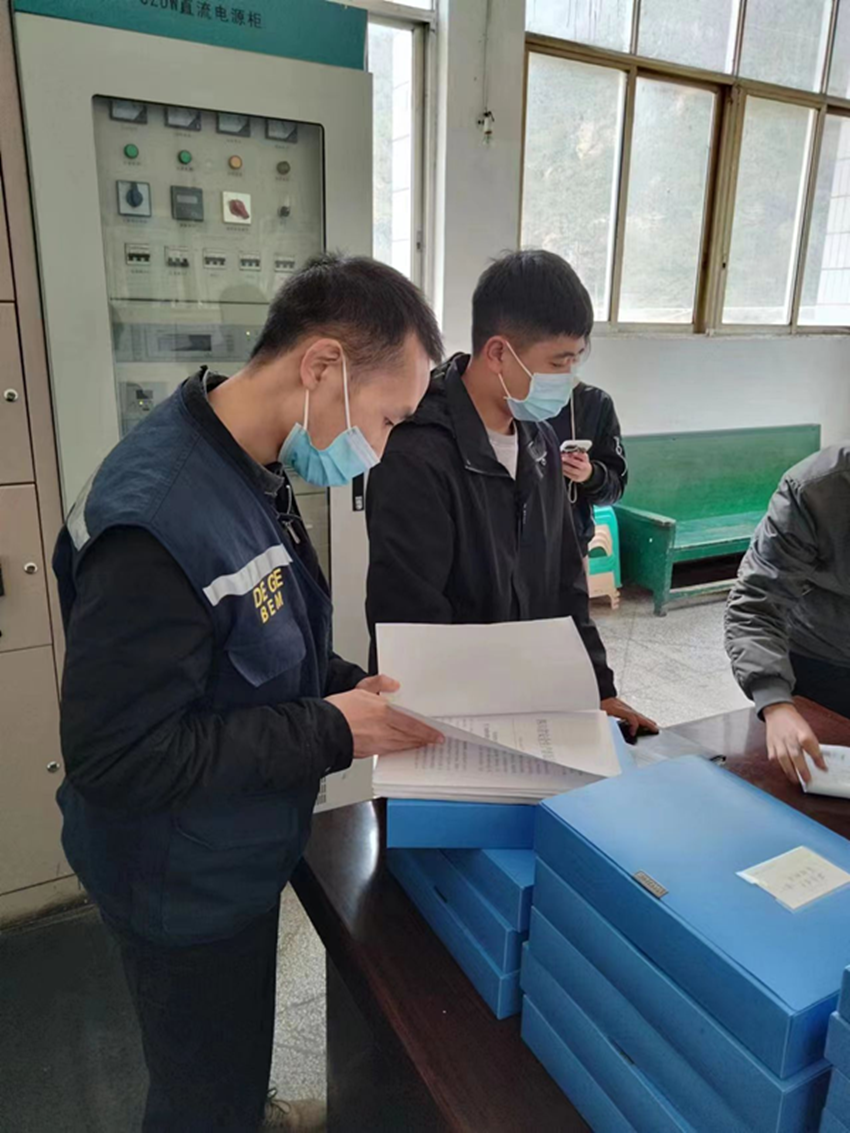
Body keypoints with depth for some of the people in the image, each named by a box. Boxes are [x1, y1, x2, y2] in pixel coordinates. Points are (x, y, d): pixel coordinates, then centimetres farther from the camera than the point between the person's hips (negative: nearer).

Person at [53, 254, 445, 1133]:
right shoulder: (158, 517, -34)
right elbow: (116, 760, -29)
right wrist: (331, 731, -26)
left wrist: (346, 685, -6)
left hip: (232, 856, 8)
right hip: (184, 886, -8)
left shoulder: (246, 473, -3)